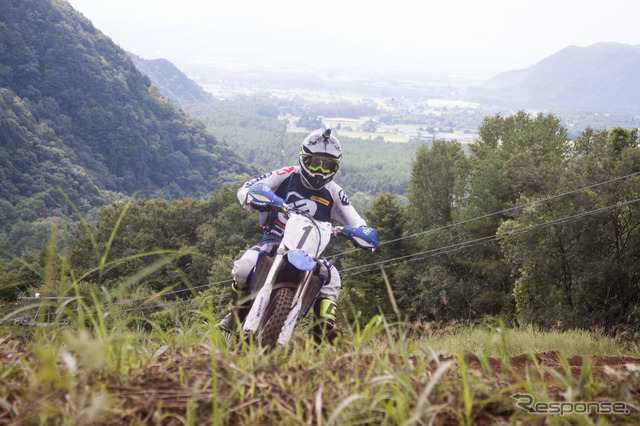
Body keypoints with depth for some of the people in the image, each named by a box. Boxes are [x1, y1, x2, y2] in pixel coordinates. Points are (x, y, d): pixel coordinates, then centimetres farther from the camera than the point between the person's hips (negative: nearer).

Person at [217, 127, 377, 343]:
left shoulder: (334, 193, 8)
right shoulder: (286, 176, 2)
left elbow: (358, 223, 5)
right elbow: (245, 189, -1)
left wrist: (365, 233, -21)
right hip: (274, 241, -2)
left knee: (332, 277, -27)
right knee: (244, 266, -30)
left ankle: (322, 333, -23)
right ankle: (237, 312, -2)